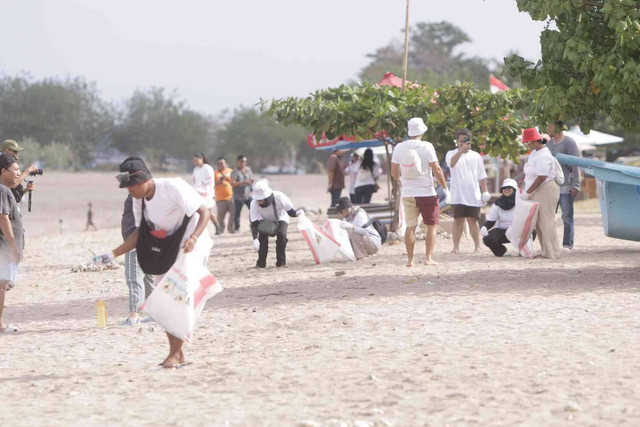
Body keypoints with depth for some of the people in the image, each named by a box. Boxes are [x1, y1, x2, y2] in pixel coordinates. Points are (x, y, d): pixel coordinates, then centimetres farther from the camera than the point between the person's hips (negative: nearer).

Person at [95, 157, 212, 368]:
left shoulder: (173, 188, -24)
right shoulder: (138, 200, -1)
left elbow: (204, 212, -23)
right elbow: (140, 233, 6)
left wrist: (193, 238, -39)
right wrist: (113, 254, -5)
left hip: (190, 247, -8)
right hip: (165, 251, 8)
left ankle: (175, 354, -8)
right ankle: (177, 355, 12)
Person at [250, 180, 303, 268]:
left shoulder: (279, 197, -37)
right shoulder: (254, 204, -33)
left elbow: (291, 212, -26)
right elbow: (254, 223, -32)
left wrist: (298, 212, -48)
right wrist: (255, 239, -44)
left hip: (280, 218, -1)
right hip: (265, 220, 1)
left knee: (281, 234, -25)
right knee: (262, 236, -21)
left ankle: (281, 261, -12)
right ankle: (261, 263, -8)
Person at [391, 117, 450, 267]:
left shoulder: (399, 148, 1)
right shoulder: (426, 147, -10)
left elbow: (394, 172, 6)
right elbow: (436, 169, -11)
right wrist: (445, 188, -2)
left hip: (407, 194, 3)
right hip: (427, 193, -3)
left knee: (410, 227, 9)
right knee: (431, 226, 7)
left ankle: (410, 259, 7)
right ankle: (428, 258, 1)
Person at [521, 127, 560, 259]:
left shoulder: (543, 155, -19)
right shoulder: (534, 152, 12)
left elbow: (541, 177, -23)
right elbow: (529, 173, 22)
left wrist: (527, 193, -19)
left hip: (546, 190, -10)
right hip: (537, 192, 10)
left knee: (546, 221, -7)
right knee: (539, 222, 11)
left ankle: (551, 252, -3)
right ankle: (545, 251, 16)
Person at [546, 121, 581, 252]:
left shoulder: (569, 143, -6)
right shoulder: (549, 144, 16)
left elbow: (576, 164, -9)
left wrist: (575, 185, -15)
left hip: (566, 187, -7)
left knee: (567, 217, -4)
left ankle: (567, 244, -2)